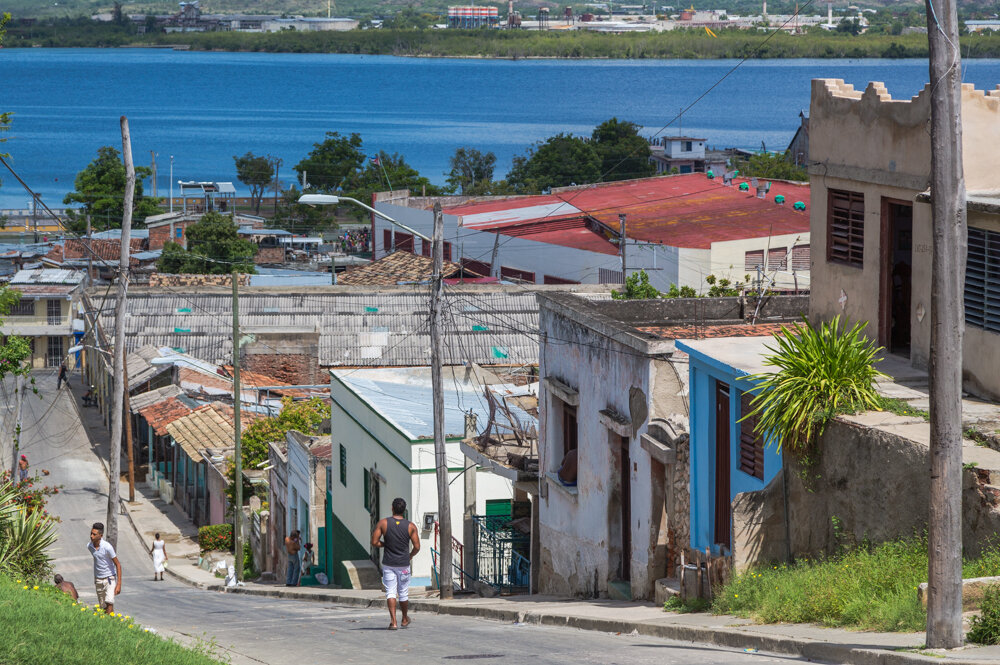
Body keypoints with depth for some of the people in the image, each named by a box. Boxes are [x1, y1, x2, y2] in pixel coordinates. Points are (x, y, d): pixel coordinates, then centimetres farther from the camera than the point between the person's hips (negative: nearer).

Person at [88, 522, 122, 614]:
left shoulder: (107, 547, -22)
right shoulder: (89, 546, -5)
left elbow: (118, 565, -15)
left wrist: (119, 584, -20)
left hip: (110, 578, -5)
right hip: (98, 580, 5)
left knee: (109, 603, -22)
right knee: (103, 607, 9)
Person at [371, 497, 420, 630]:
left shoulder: (383, 523, -6)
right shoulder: (411, 526, -6)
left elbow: (374, 542, -7)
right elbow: (417, 547, -5)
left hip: (388, 564, 0)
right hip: (403, 564, 0)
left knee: (390, 593, 0)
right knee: (403, 594, 15)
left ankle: (393, 621, -14)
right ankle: (405, 619, 32)